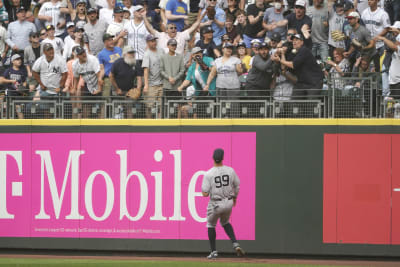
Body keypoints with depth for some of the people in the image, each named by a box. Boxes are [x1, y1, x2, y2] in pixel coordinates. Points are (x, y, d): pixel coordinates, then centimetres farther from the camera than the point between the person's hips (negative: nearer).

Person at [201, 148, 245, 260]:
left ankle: (214, 252, 16)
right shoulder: (230, 170, -6)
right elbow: (237, 186, 5)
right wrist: (235, 197, 23)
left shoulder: (208, 174, -16)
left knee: (211, 225, 20)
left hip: (215, 204, -3)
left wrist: (205, 190, 8)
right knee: (225, 223, 29)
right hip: (228, 203, 3)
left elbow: (205, 194, -16)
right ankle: (235, 244, 9)